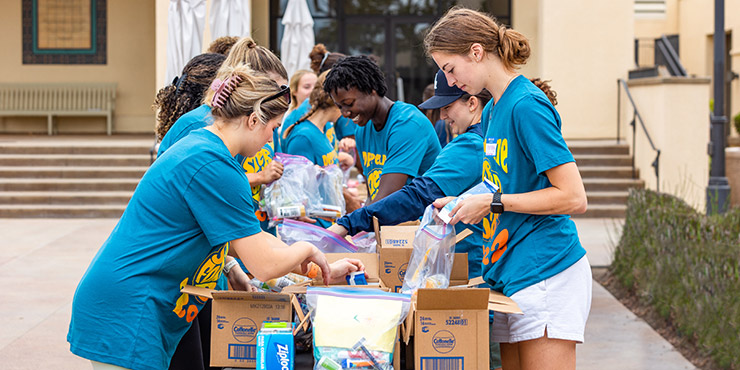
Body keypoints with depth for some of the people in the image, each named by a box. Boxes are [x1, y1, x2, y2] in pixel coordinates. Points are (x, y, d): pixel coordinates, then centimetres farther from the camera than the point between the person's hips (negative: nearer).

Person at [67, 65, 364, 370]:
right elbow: (265, 265, -17)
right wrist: (306, 250, 4)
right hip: (125, 314, -11)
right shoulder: (213, 166, -18)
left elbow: (249, 239, 23)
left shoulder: (199, 143, 14)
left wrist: (324, 270, 23)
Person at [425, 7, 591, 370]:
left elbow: (573, 198, -18)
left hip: (546, 274, -9)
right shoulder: (492, 112, 15)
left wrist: (492, 203, -15)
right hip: (509, 272, 9)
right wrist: (462, 203, 12)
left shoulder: (526, 105, -13)